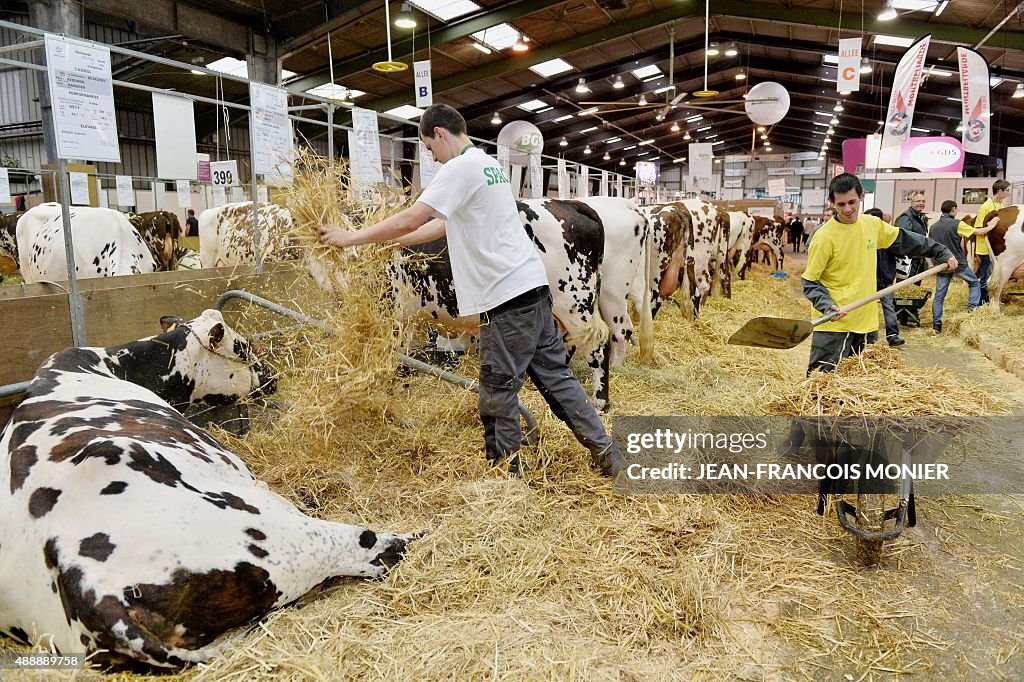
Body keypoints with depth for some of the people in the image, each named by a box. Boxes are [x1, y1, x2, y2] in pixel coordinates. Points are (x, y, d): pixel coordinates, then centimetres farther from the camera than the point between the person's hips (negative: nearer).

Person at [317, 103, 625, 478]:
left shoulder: (460, 168, -9)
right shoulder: (488, 163, 21)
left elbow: (410, 220, -15)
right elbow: (445, 225, 26)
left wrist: (352, 237, -4)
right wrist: (391, 240, 27)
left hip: (506, 293, -10)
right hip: (532, 283, 10)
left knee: (498, 389, 2)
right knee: (554, 374, 14)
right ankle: (607, 455, 18)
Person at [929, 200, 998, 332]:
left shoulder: (933, 227, 3)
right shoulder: (957, 224, -10)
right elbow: (979, 232, -2)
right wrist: (991, 225, 16)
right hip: (958, 263, -3)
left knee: (939, 295, 6)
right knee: (975, 283, 21)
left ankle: (936, 324, 3)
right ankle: (972, 308, 10)